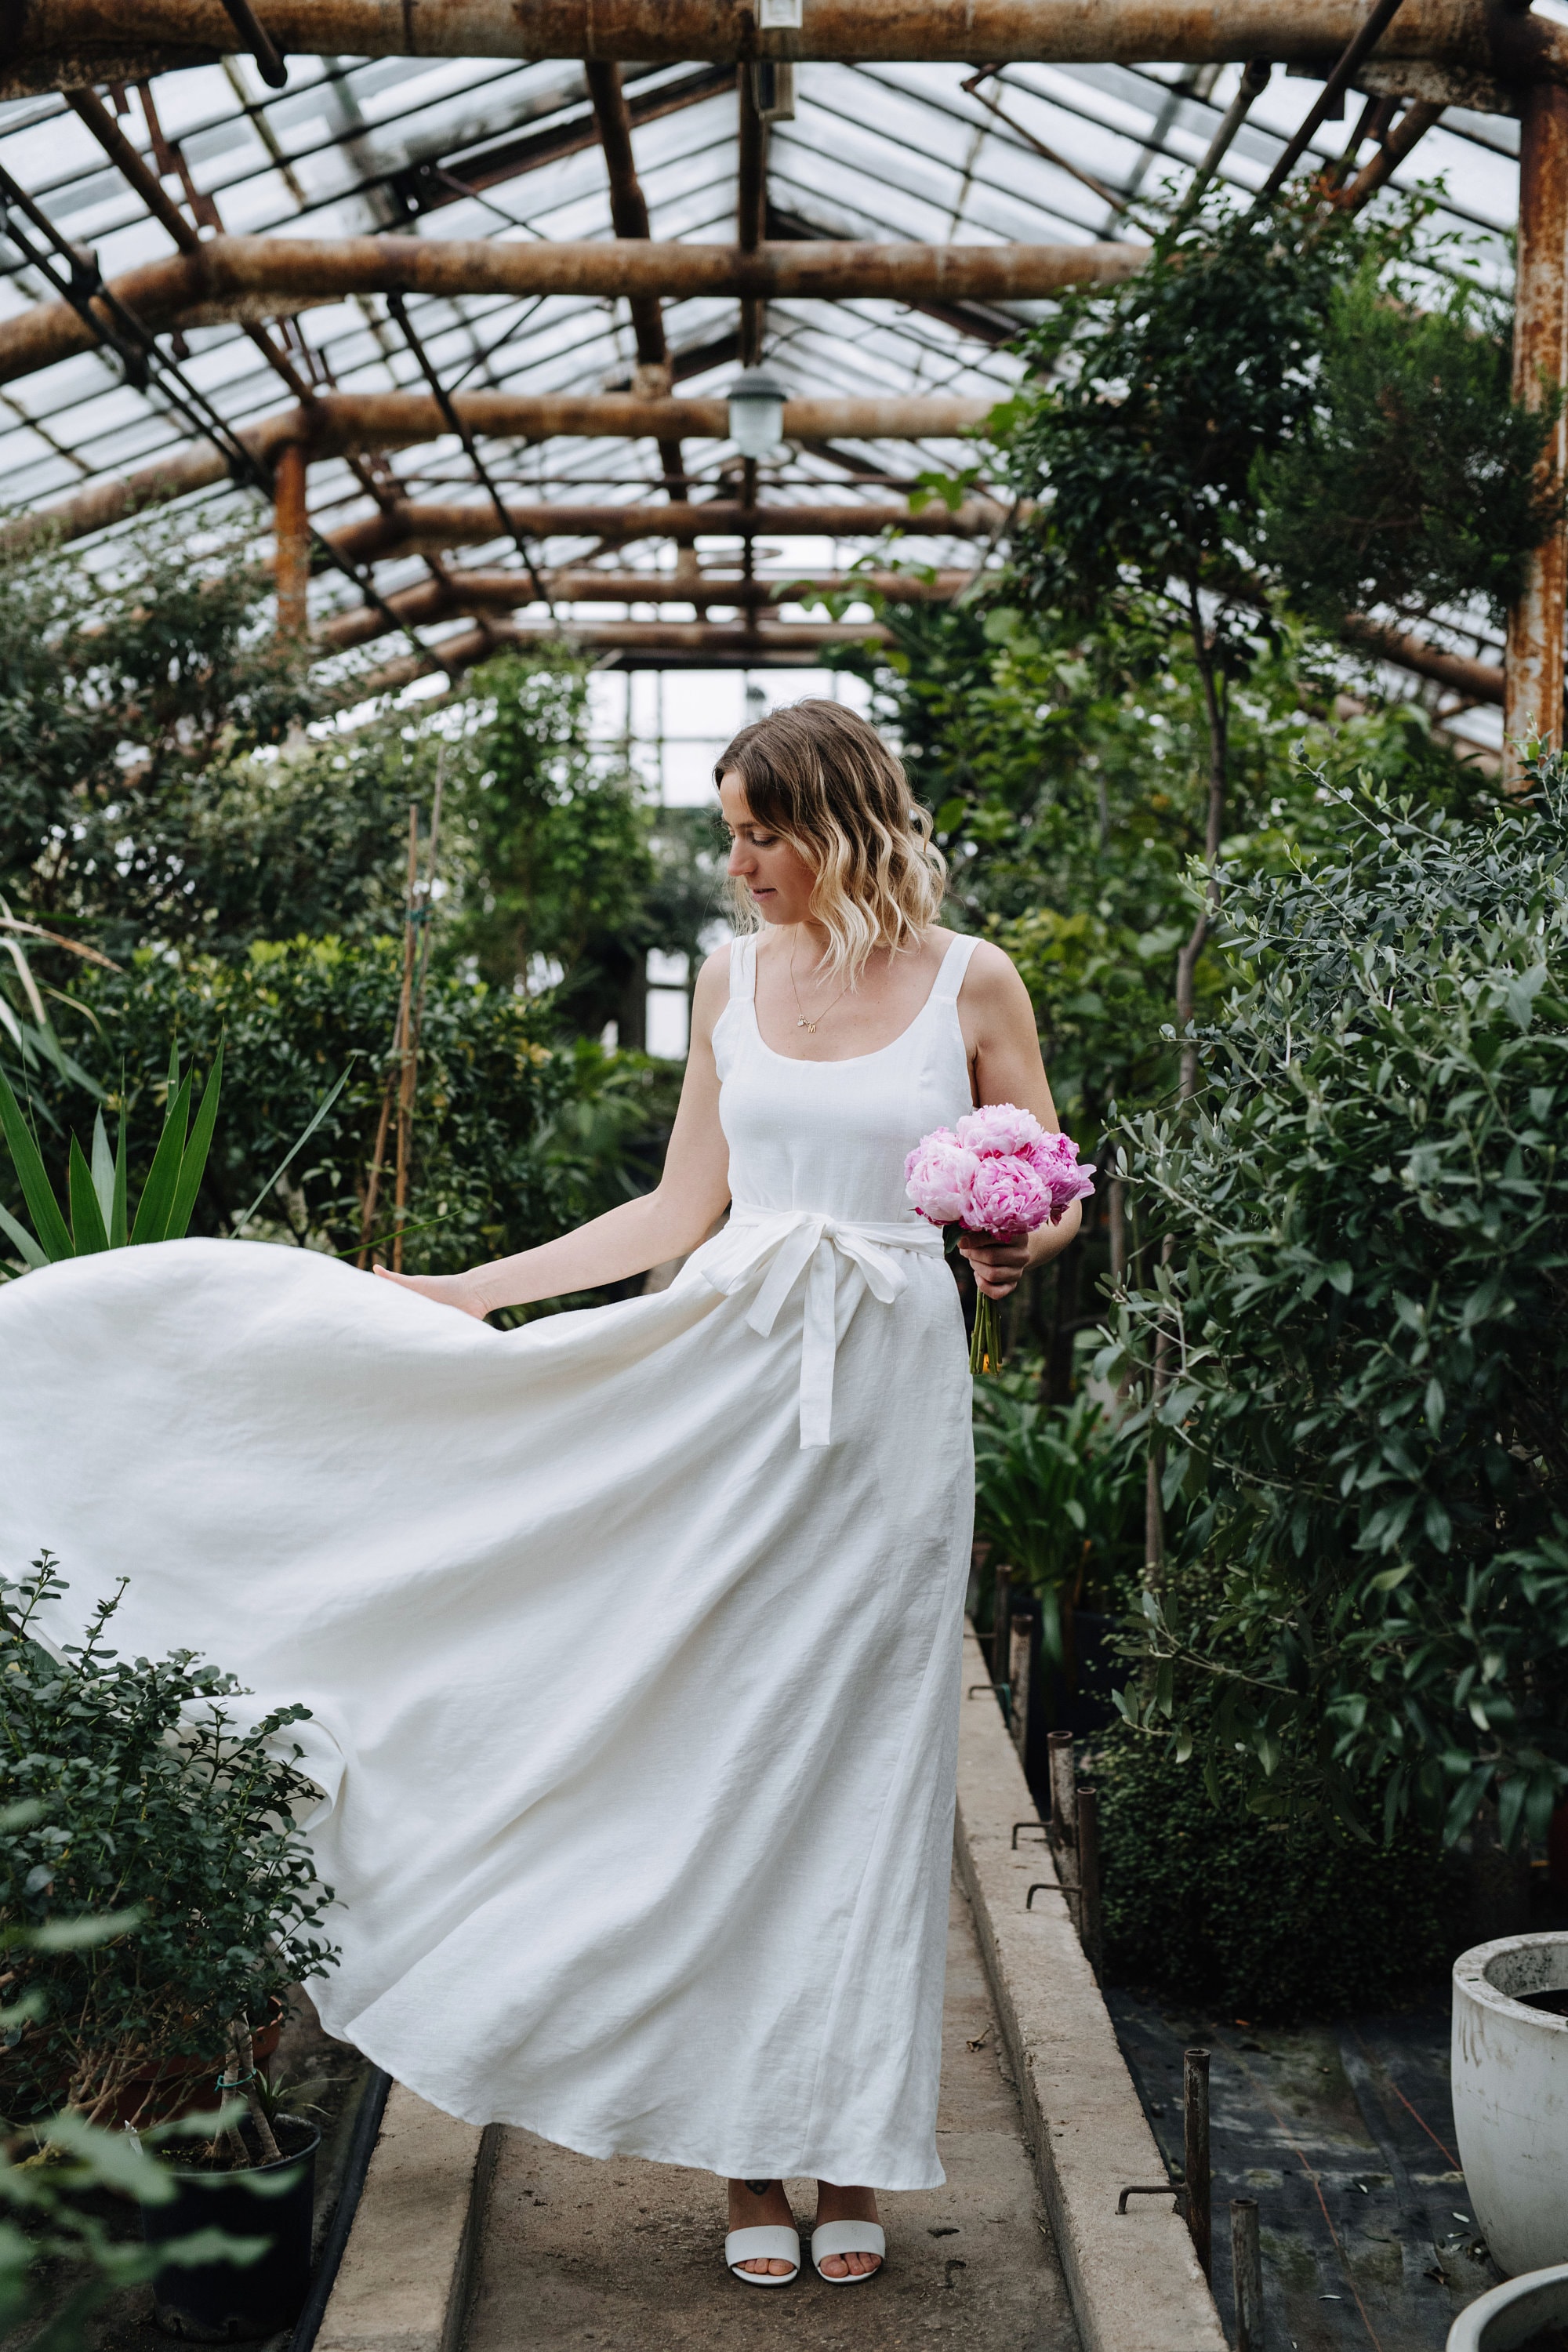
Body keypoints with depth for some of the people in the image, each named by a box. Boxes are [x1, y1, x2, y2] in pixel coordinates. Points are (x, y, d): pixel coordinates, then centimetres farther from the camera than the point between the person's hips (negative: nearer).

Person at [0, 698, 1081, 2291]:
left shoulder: (972, 982, 1)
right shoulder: (733, 976, 9)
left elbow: (1047, 1199, 6)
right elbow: (682, 1209, 11)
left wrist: (1022, 1248, -17)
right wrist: (470, 1292, 9)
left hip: (892, 1394, -2)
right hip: (732, 1375, 3)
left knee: (859, 1765, 3)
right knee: (723, 1744, 2)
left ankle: (849, 2153, 18)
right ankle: (749, 2153, 16)